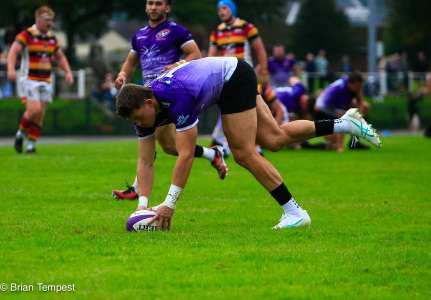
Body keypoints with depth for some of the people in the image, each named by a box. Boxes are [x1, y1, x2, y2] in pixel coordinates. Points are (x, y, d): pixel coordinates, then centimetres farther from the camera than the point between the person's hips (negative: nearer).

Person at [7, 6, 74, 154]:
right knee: (34, 109, -17)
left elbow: (60, 57, 23)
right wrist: (11, 69, -32)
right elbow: (13, 51, -15)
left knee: (40, 115, 1)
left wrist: (68, 72, 7)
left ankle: (31, 143, 9)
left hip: (46, 82, 5)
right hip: (30, 80, -5)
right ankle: (21, 134, 6)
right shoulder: (27, 35, -7)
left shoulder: (52, 38, 11)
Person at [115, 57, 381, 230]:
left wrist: (170, 204, -37)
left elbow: (186, 155, -36)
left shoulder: (178, 100, -36)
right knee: (275, 138, 8)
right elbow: (147, 162, -8)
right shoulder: (144, 107, -13)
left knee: (244, 153, -11)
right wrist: (143, 204, -18)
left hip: (234, 77, -7)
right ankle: (346, 123, 17)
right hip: (237, 79, 7)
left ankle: (294, 212, -7)